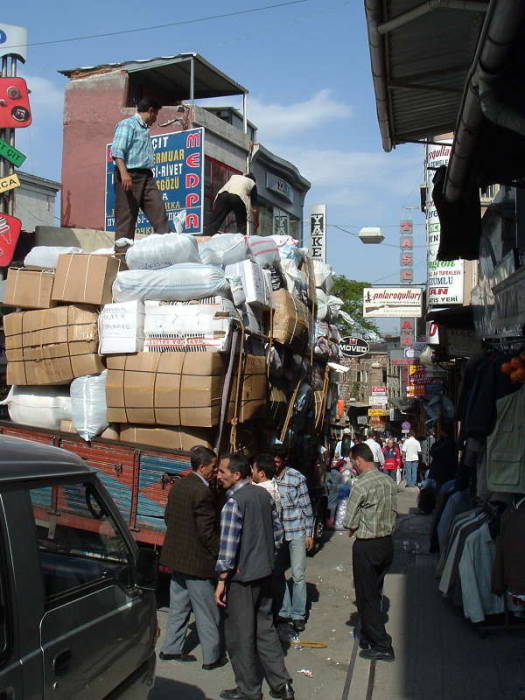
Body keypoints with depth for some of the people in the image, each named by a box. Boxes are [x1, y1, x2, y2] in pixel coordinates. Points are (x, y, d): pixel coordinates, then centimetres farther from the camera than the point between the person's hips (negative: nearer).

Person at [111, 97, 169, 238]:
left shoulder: (145, 129, 25)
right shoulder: (127, 124, -2)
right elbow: (117, 151, -15)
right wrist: (124, 173, -27)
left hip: (146, 176, 8)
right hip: (130, 175, -8)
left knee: (159, 211, -4)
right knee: (126, 218, -7)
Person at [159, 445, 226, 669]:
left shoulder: (178, 485, 5)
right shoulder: (203, 492, -22)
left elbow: (168, 517, 14)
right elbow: (207, 532, -22)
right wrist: (221, 554, -11)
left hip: (175, 556, 9)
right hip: (197, 560, -9)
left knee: (179, 605, 20)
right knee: (207, 612, 5)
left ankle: (171, 648, 30)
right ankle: (212, 657, 15)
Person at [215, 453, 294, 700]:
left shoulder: (233, 502, -19)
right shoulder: (263, 494, 4)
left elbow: (228, 544, -21)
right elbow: (277, 530, 12)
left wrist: (221, 580, -16)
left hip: (241, 577, -8)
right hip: (265, 573, 8)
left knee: (240, 635, 7)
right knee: (265, 629, 18)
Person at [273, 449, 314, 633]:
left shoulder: (297, 478, -8)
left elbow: (306, 507, -3)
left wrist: (309, 534, -3)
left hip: (296, 532, -3)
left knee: (298, 575, 1)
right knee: (277, 573, 11)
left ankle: (298, 615, 13)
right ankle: (283, 612, 25)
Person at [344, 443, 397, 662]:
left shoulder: (361, 485, -21)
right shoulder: (388, 481, 2)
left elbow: (350, 522, -16)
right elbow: (394, 511, 9)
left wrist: (352, 530, 3)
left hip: (367, 546, -8)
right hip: (387, 542, 8)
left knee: (367, 596, 4)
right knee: (375, 593, 20)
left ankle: (382, 646, 7)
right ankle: (369, 636, 33)